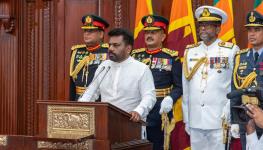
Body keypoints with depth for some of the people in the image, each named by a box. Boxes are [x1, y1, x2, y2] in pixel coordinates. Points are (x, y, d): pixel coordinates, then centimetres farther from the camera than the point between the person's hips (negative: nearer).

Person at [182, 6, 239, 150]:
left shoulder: (231, 51, -2)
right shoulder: (189, 51, 8)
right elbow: (185, 89, 10)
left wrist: (231, 119, -7)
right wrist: (186, 119, 9)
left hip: (219, 122, -3)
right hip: (195, 122, 3)